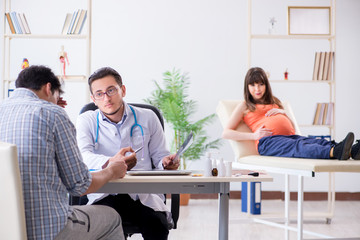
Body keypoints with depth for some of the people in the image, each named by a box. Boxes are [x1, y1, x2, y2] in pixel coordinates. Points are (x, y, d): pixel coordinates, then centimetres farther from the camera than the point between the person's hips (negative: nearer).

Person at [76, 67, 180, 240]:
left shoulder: (147, 118, 15)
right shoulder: (86, 121, 10)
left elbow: (159, 156, 19)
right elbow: (82, 156, -9)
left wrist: (166, 163, -8)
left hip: (144, 196, 1)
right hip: (105, 196, -1)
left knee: (157, 225, -30)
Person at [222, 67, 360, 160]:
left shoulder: (274, 102, 36)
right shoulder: (244, 106, 22)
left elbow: (292, 127, 33)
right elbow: (226, 133, 11)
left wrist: (283, 113, 12)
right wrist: (253, 135, -3)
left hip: (291, 136, 6)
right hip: (269, 141, -6)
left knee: (318, 142, -29)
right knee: (298, 147, -39)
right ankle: (334, 152, -68)